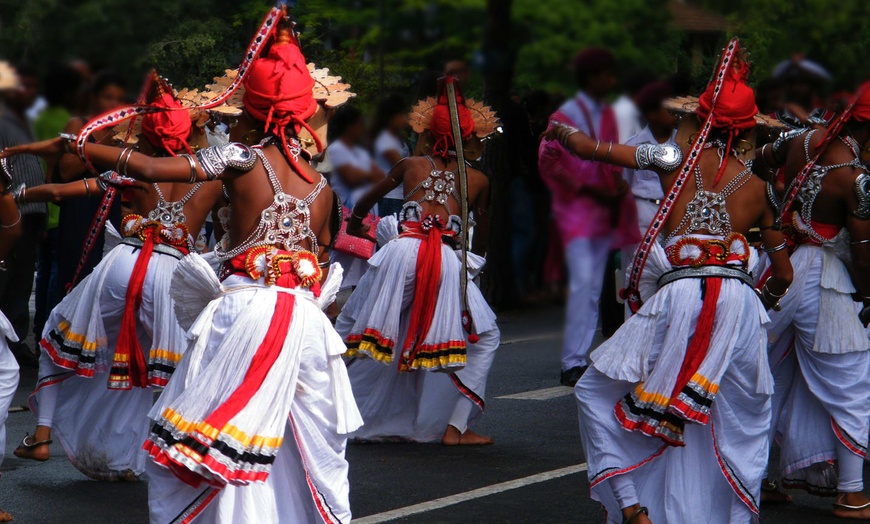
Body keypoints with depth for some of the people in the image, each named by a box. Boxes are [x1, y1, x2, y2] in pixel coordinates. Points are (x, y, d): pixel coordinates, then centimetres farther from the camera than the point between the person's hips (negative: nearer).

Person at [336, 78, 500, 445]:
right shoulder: (478, 180, 17)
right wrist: (475, 256, 54)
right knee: (484, 338, 15)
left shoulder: (410, 166, 18)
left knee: (351, 329, 17)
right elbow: (481, 233, 31)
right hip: (449, 261, -1)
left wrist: (355, 222, 57)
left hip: (402, 252, 1)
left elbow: (368, 199, 34)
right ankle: (454, 426, 6)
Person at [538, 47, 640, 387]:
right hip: (576, 207, -7)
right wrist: (588, 189, -13)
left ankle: (580, 359, 11)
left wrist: (617, 183, 2)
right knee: (582, 280, -18)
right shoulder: (565, 116, -4)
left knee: (594, 289, 5)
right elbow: (549, 161, -7)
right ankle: (572, 364, -17)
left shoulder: (607, 115, 15)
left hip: (603, 210, 7)